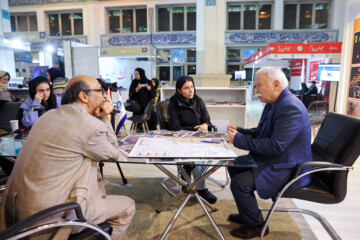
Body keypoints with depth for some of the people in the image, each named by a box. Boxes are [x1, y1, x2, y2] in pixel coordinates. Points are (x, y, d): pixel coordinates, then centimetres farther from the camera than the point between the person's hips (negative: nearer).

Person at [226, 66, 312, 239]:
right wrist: (238, 131, -1)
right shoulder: (273, 104, 7)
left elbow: (276, 146, -31)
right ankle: (247, 214, 29)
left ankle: (255, 225, 7)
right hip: (271, 158, 11)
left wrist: (239, 140, -24)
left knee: (239, 183, -21)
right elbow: (260, 133, 16)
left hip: (287, 167, -11)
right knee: (234, 165, 15)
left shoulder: (291, 108, -25)